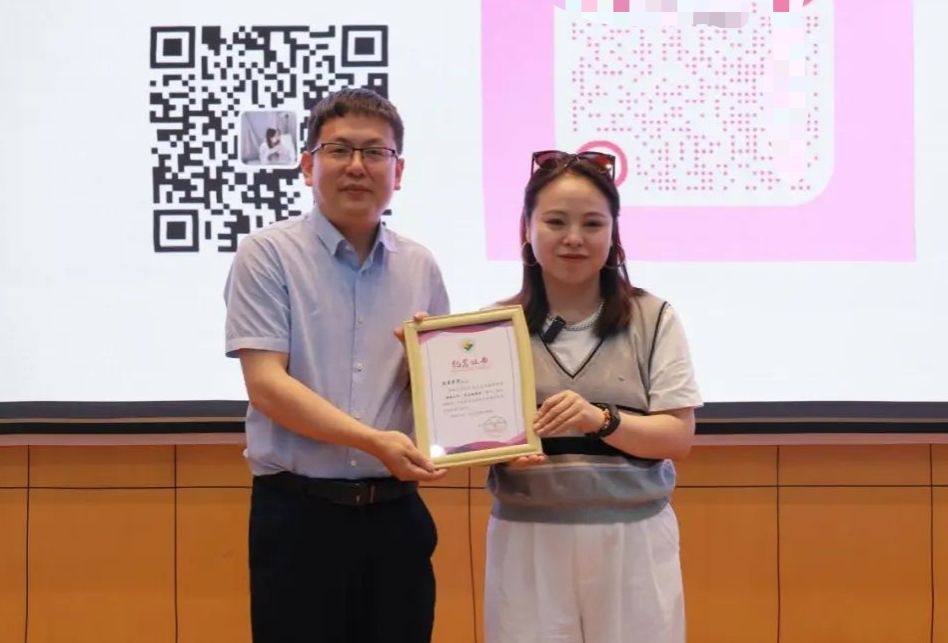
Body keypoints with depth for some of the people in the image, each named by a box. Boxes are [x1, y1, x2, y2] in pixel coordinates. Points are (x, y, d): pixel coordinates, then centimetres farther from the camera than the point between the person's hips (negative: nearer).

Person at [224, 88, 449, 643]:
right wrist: (372, 441, -22)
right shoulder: (269, 254, -3)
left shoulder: (420, 267, 10)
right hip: (300, 514, -4)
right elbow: (266, 386, -12)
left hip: (396, 514, 4)